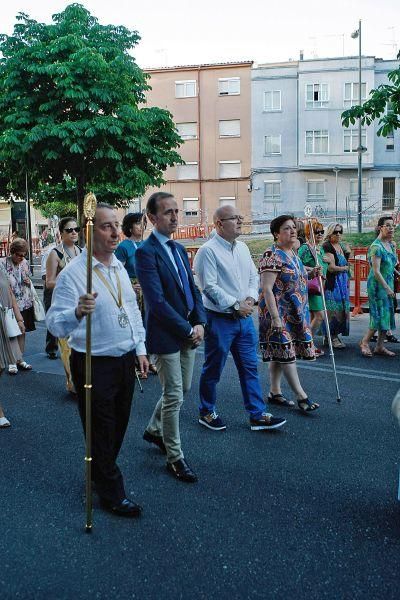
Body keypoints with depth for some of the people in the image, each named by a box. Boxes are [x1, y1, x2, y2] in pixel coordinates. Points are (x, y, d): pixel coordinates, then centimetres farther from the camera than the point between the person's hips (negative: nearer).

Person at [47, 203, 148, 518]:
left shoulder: (120, 267, 7)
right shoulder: (73, 273, -18)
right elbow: (55, 324, -24)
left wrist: (140, 349, 14)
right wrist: (78, 312, -43)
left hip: (125, 360, 7)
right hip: (95, 365, -7)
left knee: (119, 426, 20)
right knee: (102, 430, 7)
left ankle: (102, 473, 44)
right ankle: (112, 494, 24)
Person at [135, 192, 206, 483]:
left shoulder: (179, 249, 11)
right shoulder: (147, 252, -16)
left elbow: (193, 288, 12)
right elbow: (157, 301, -21)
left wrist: (199, 323, -2)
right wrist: (188, 329, -16)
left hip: (189, 332, 8)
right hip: (166, 335, -8)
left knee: (182, 389, 19)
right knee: (174, 397, 1)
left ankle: (154, 430, 42)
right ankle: (175, 457, 17)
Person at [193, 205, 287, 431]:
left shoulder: (242, 248, 11)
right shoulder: (208, 251, -13)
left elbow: (254, 276, 14)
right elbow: (209, 287, -18)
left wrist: (251, 298, -5)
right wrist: (235, 305, -16)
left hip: (245, 317, 7)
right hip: (220, 319, -7)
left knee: (250, 367, 10)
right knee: (213, 370, 7)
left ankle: (258, 415, 17)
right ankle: (207, 413, 24)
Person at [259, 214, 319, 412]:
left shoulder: (293, 253, 12)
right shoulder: (272, 256, -16)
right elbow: (267, 289, -20)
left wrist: (311, 274, 6)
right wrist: (275, 318, -24)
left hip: (295, 313, 9)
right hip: (279, 313, -9)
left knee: (279, 353, 14)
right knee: (286, 352, -6)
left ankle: (275, 392, 22)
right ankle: (301, 396, -2)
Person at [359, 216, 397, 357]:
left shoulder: (390, 244, 10)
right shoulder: (376, 247, -16)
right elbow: (376, 271, -20)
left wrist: (394, 248, 11)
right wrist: (387, 287, -19)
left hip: (388, 283, 9)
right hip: (377, 284, -9)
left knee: (387, 314, 8)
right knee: (380, 315, -8)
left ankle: (380, 346, 16)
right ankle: (364, 342, 9)